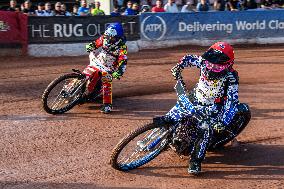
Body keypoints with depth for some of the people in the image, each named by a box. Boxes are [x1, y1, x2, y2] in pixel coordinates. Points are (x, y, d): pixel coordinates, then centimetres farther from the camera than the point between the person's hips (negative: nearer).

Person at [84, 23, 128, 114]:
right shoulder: (105, 38, -6)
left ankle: (107, 104, -11)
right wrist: (90, 46, -8)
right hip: (97, 62, 5)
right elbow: (96, 43, 13)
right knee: (86, 74, -4)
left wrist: (119, 72, -42)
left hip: (108, 68, -5)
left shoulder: (122, 47, -21)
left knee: (107, 83, -18)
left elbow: (123, 61, -27)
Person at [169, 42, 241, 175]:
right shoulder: (204, 62, -12)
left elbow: (232, 102, -28)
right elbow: (188, 58, 9)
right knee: (170, 117, -1)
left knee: (205, 131, -26)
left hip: (213, 108, -4)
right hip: (194, 99, 5)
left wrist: (224, 121, -40)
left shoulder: (231, 78, -24)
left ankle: (196, 161, -17)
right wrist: (179, 67, -11)